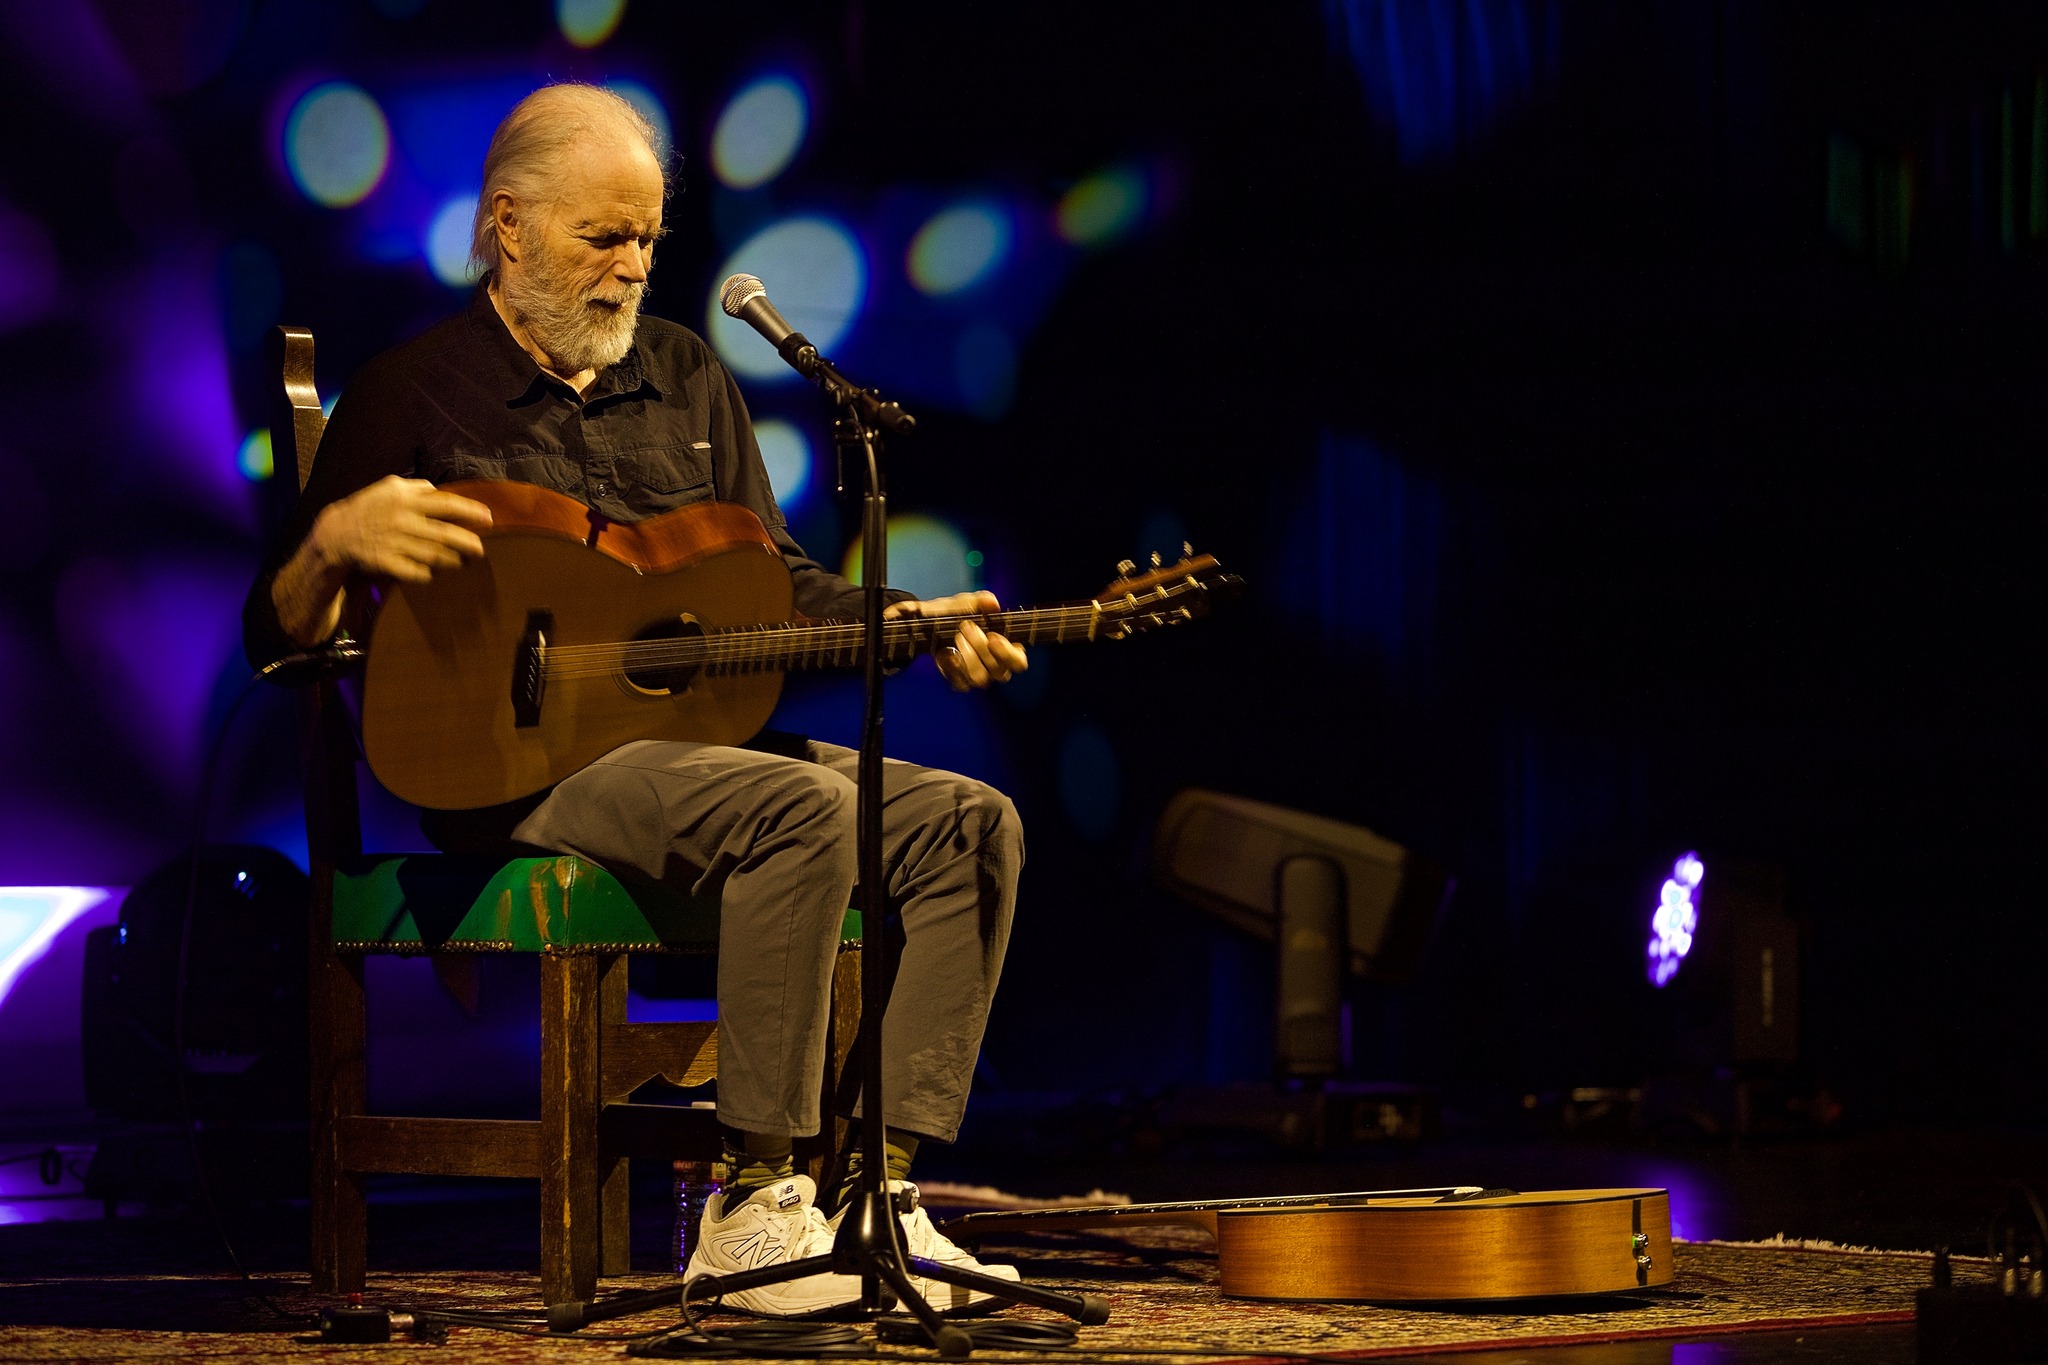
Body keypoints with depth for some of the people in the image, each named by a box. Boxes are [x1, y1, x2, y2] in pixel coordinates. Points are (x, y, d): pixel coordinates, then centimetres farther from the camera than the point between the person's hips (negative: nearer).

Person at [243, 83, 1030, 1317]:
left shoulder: (686, 379, 18)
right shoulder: (413, 396, 2)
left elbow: (776, 581, 21)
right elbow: (281, 639, -2)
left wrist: (908, 621, 2)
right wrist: (336, 542, -25)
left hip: (697, 738, 7)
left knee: (970, 823, -13)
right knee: (800, 811, -33)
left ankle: (877, 1189, -19)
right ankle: (756, 1205, -29)